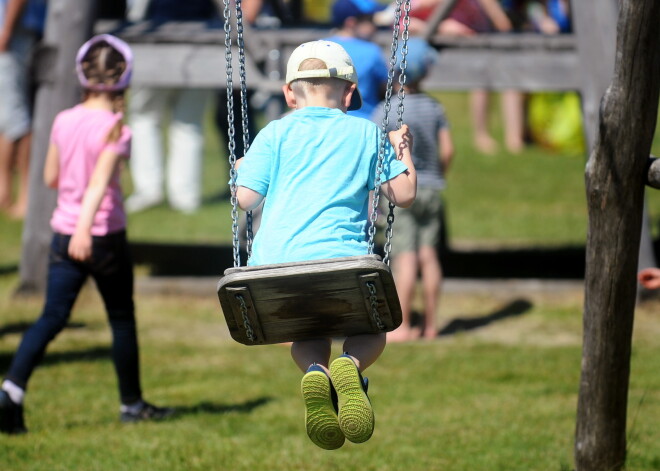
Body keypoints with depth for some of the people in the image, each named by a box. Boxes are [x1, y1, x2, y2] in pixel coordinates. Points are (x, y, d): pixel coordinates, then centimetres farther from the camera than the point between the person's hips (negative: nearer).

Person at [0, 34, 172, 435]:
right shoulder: (115, 130, -13)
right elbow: (100, 182, -26)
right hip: (105, 236, -4)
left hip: (64, 233, 4)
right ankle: (132, 402, 23)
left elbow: (50, 177, 12)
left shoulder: (64, 121, 2)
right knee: (122, 319, 12)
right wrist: (85, 227, -35)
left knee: (52, 317, 0)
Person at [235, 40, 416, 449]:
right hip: (341, 257, -1)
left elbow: (246, 198, 6)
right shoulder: (366, 133, 12)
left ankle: (315, 371, -13)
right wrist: (403, 150, 31)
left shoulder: (275, 134, 11)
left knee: (307, 336, 28)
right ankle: (351, 364, -16)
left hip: (274, 265, 1)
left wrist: (241, 170, 28)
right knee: (370, 332, 25)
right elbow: (405, 194, 13)